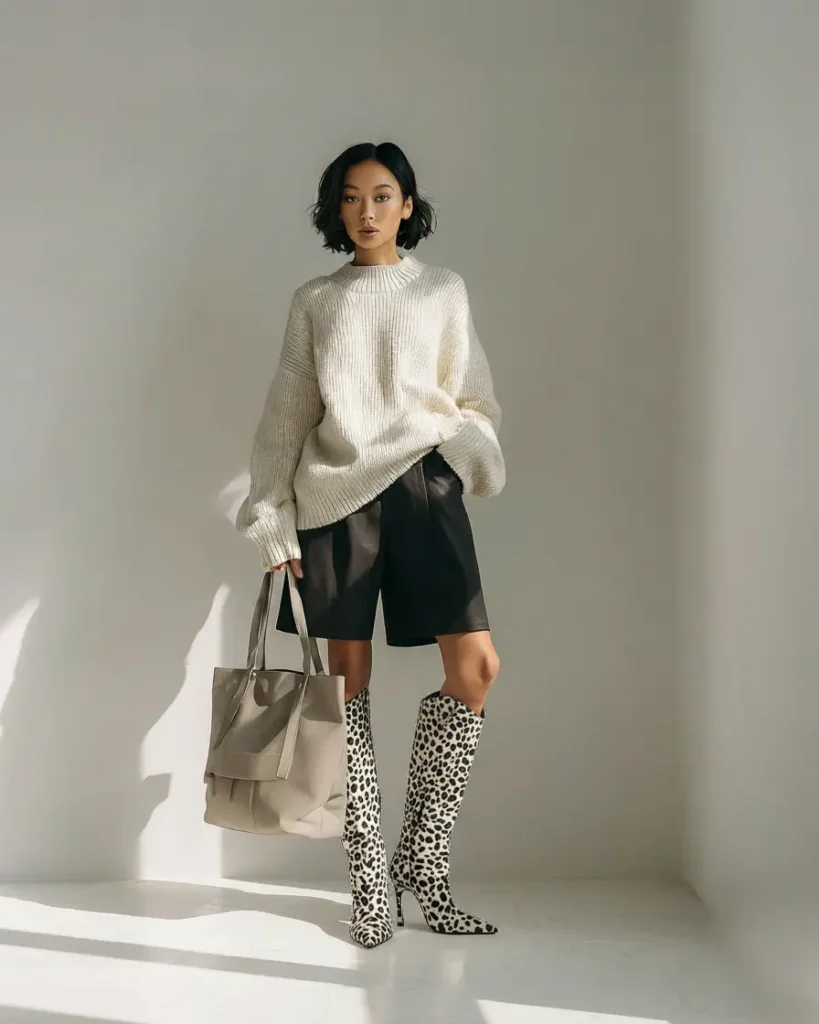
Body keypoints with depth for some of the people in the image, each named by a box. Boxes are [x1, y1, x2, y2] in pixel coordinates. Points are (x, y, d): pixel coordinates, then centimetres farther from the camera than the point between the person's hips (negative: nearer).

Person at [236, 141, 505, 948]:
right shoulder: (313, 302, 12)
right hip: (336, 495, 0)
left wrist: (472, 455, -7)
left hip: (424, 486, 1)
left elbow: (474, 400, 12)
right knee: (349, 677, 0)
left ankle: (420, 856, 7)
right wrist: (273, 520, 2)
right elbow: (285, 417, 9)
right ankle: (369, 875, 11)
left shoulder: (443, 291, 13)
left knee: (474, 666, -11)